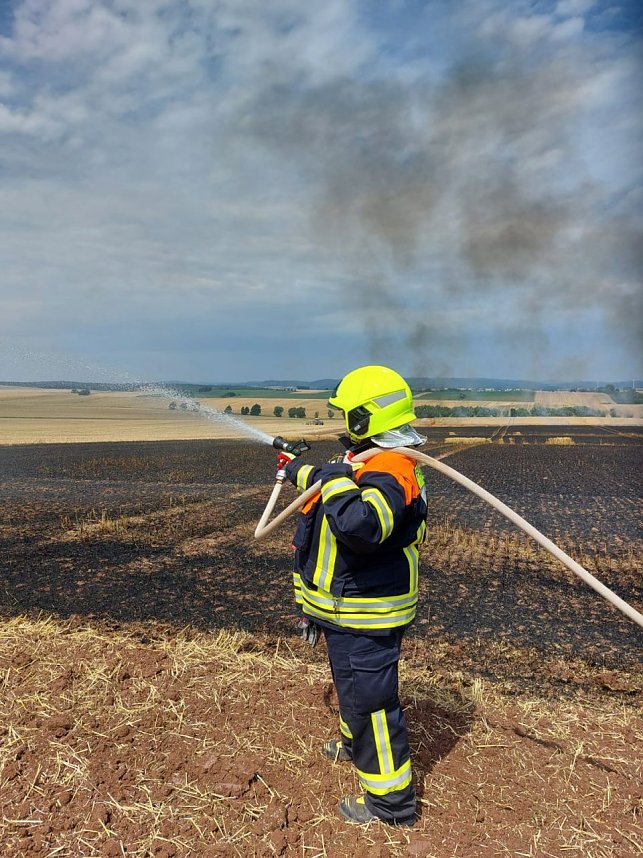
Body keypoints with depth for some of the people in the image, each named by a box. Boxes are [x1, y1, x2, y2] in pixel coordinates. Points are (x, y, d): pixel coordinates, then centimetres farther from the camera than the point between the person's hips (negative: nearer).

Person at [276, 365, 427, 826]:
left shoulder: (389, 471, -28)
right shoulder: (372, 461, 6)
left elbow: (361, 528, -46)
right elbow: (326, 481, 26)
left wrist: (336, 481, -35)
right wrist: (299, 469, 38)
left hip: (366, 613, -11)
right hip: (352, 608, 11)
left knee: (369, 697, 2)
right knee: (353, 682, 30)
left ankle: (390, 799, 19)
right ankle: (355, 743, 54)